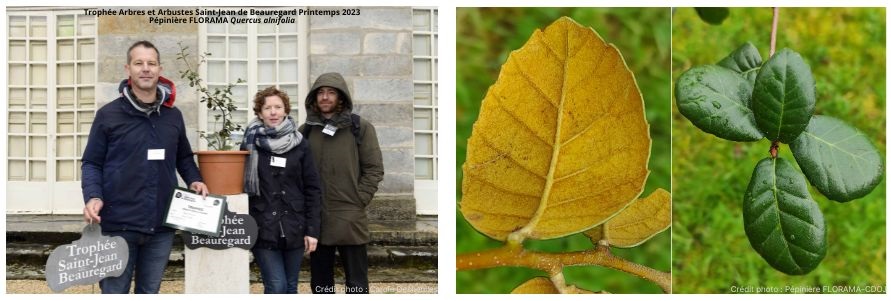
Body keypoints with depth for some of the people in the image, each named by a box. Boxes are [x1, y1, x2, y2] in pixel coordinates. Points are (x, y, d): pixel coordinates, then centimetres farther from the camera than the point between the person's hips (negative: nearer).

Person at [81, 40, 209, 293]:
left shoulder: (173, 116, 10)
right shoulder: (109, 115, -1)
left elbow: (184, 157, 24)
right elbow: (92, 163, 1)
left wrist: (194, 180, 5)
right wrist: (93, 196, -15)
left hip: (161, 225, 4)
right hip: (119, 224, -3)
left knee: (149, 293, 14)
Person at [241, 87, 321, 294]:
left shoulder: (300, 145, 3)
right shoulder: (250, 143, 2)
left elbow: (313, 189, 3)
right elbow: (241, 185, 5)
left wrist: (312, 229, -2)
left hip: (293, 229, 2)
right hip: (263, 229, -2)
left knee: (290, 287, 9)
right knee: (276, 287, -10)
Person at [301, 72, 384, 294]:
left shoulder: (360, 128, 1)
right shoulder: (306, 130, 9)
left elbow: (374, 169, -1)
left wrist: (358, 202, -8)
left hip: (350, 220, -3)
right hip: (315, 219, 3)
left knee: (356, 283, 1)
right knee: (320, 282, 11)